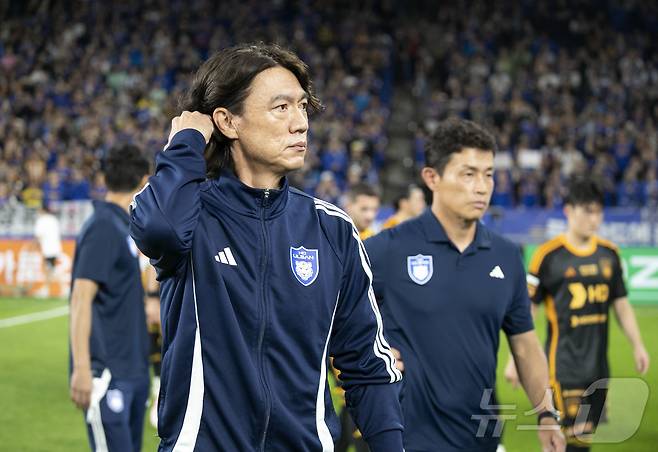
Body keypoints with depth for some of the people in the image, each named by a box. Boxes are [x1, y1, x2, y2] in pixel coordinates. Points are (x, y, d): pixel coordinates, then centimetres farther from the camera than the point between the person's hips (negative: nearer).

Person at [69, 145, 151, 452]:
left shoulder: (123, 226, 13)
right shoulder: (103, 227, -13)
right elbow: (81, 299, -19)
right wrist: (81, 368, -24)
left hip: (133, 369, 9)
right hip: (108, 374, -9)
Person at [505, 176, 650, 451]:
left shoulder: (609, 253, 7)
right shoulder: (548, 255, -8)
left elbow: (621, 305, 16)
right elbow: (526, 311, -5)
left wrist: (637, 345, 9)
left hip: (599, 364, 6)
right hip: (564, 364, -6)